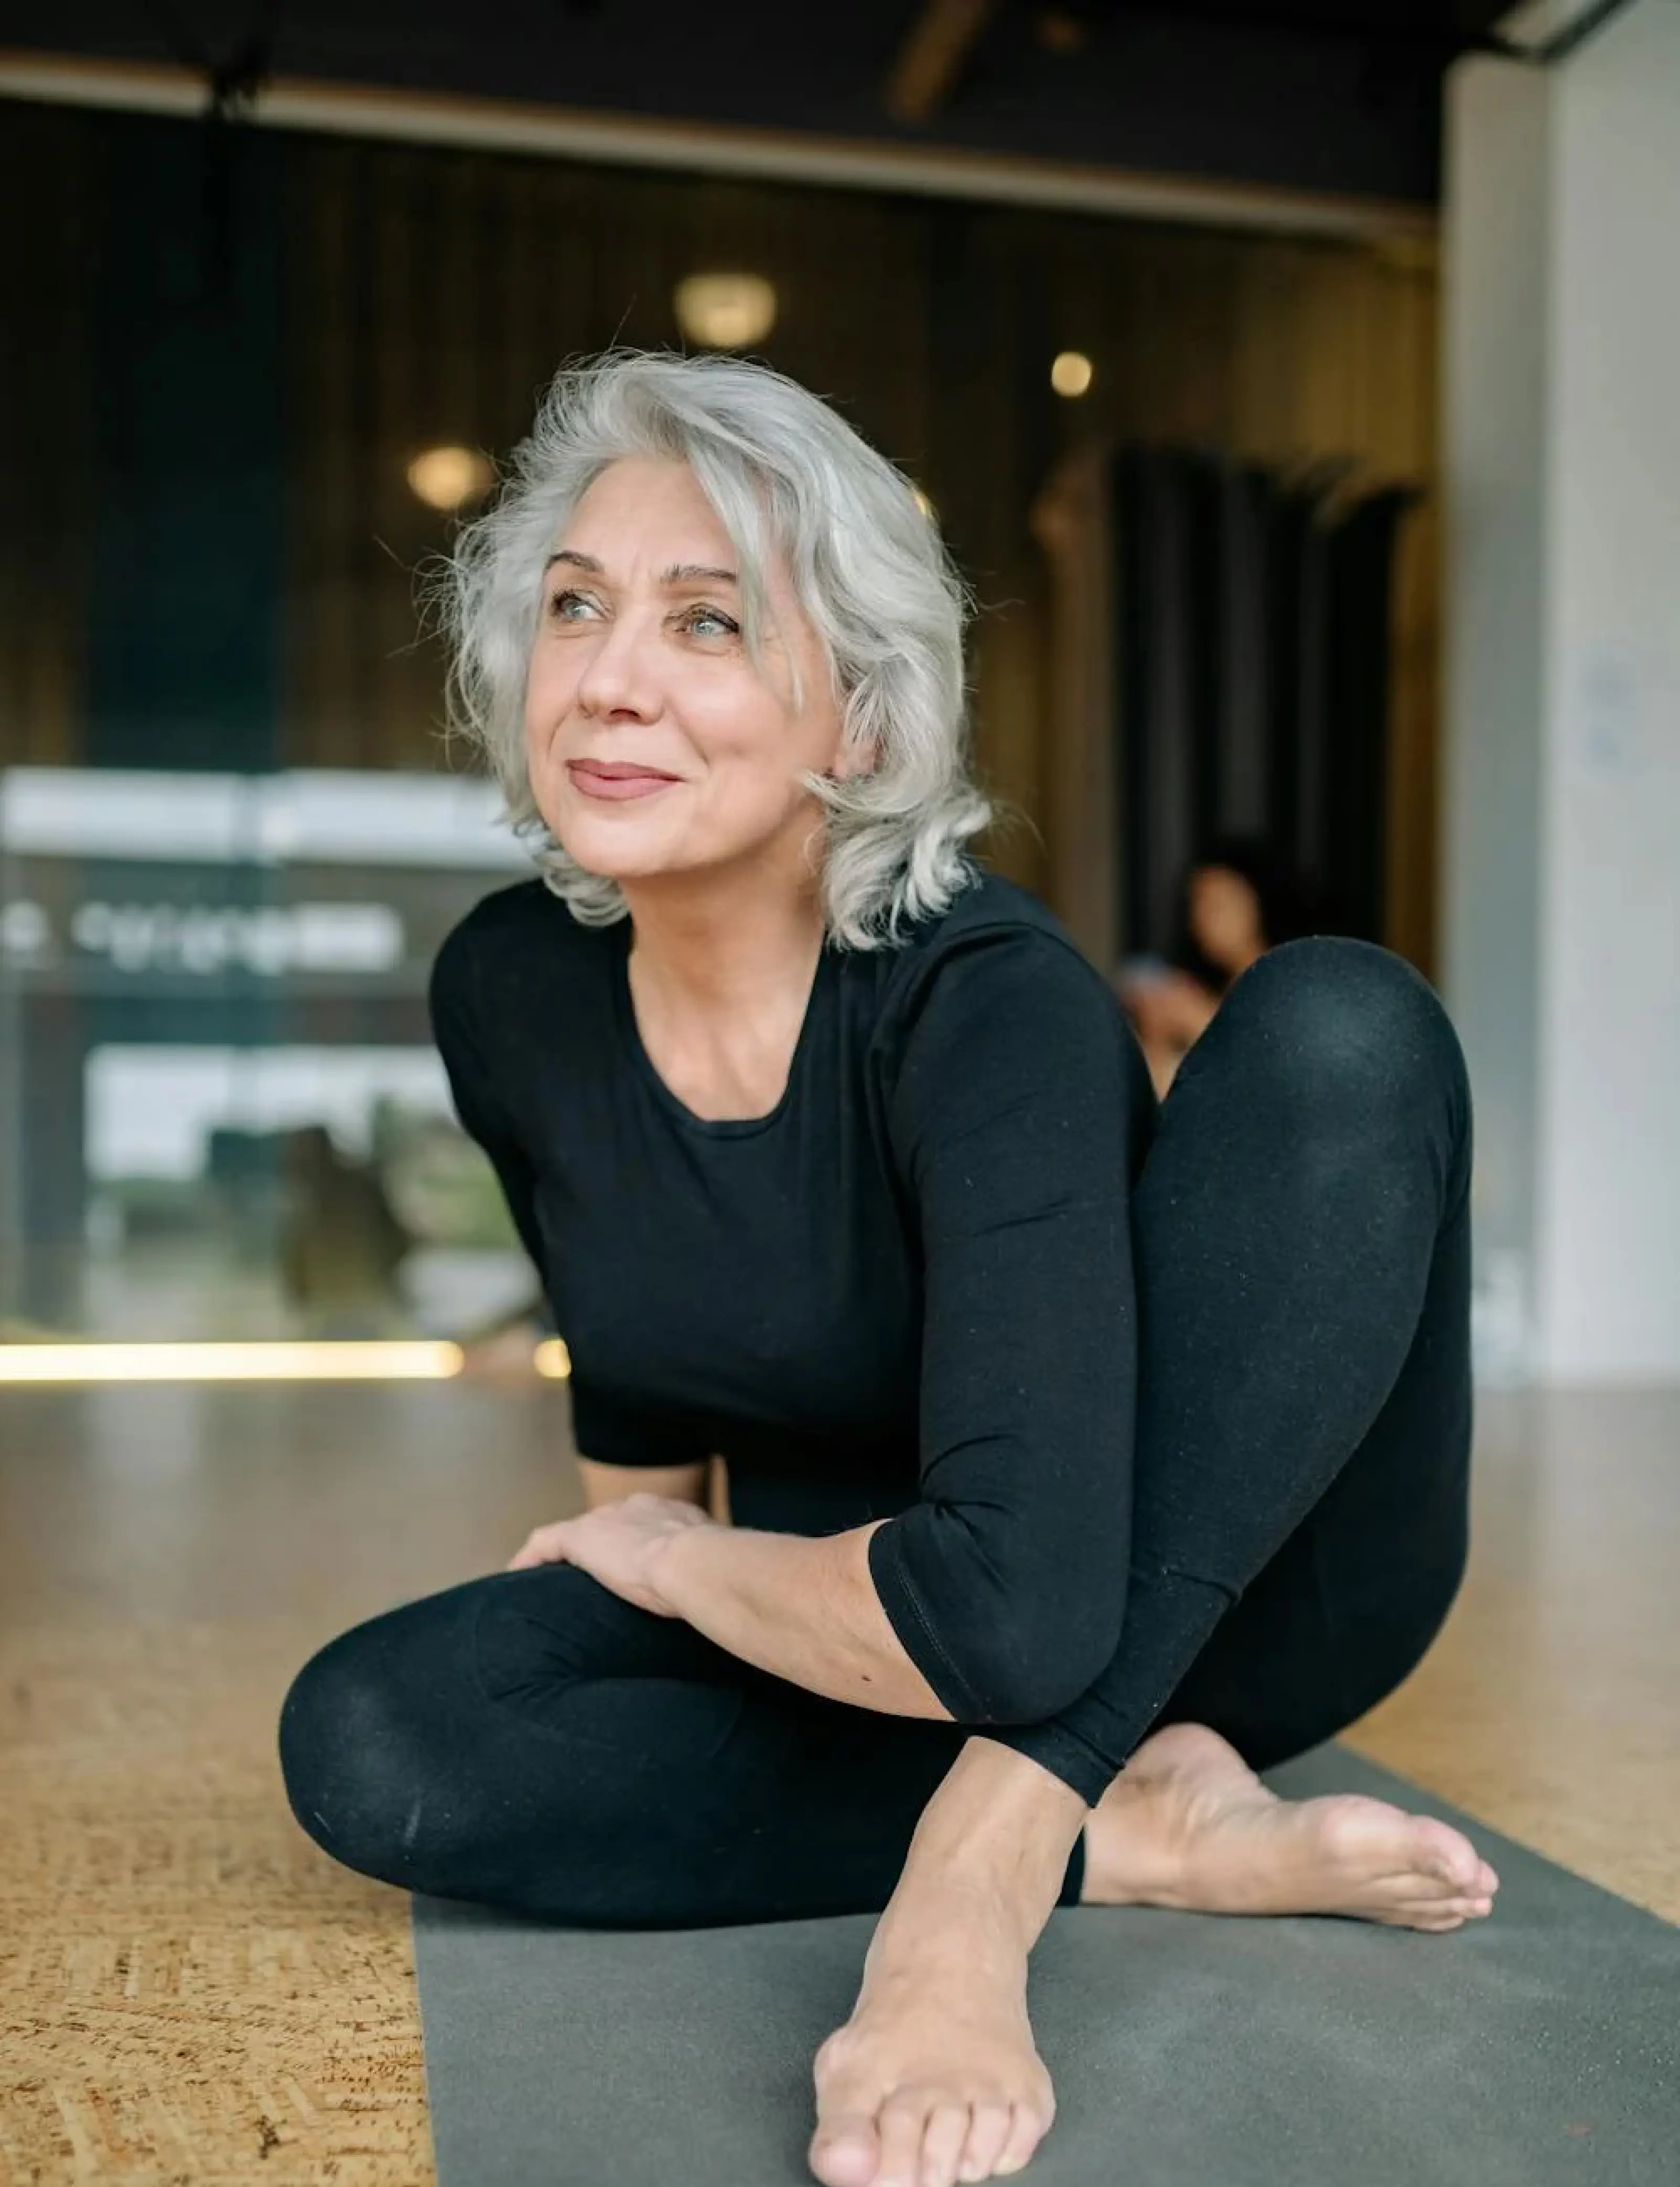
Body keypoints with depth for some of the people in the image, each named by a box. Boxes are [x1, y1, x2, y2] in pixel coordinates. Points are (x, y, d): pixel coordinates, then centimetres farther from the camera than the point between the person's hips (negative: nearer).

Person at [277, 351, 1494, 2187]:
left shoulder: (986, 997, -28)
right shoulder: (511, 994, -9)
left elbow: (1011, 1604, -38)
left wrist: (664, 1556, -21)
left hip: (1210, 1593, -4)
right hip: (838, 1629, 5)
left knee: (1341, 1028, -30)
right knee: (367, 1739, -20)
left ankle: (979, 1871, -31)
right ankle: (1135, 1840, -16)